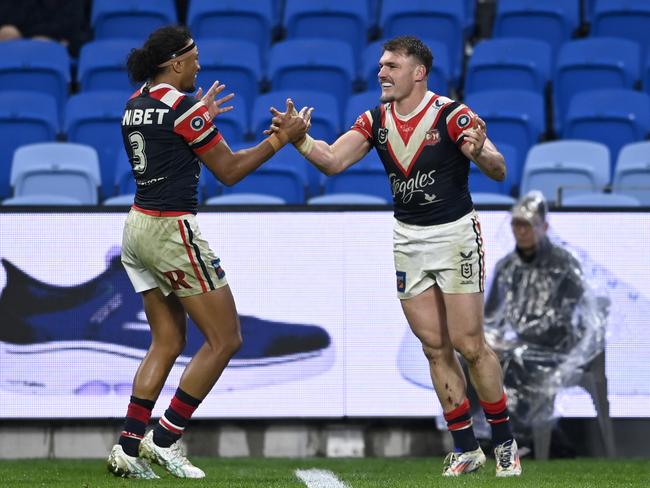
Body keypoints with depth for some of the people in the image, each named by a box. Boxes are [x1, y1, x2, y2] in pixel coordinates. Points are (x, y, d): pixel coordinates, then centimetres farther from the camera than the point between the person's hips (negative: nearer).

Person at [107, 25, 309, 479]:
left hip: (138, 227, 9)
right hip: (172, 231, -9)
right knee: (225, 340, 1)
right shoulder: (183, 106, -14)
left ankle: (128, 448, 8)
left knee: (168, 342, 15)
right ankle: (164, 439, -2)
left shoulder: (136, 104, 10)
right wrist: (282, 137, -1)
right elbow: (230, 170, -9)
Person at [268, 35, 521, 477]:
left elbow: (499, 172, -20)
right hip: (408, 239, 5)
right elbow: (332, 161, -4)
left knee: (470, 345, -6)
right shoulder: (376, 120, 2)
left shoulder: (451, 115, -15)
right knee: (435, 347, 6)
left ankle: (505, 441, 9)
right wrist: (299, 139, -21)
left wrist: (481, 153, -41)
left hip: (455, 234, -5)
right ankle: (466, 448, 14)